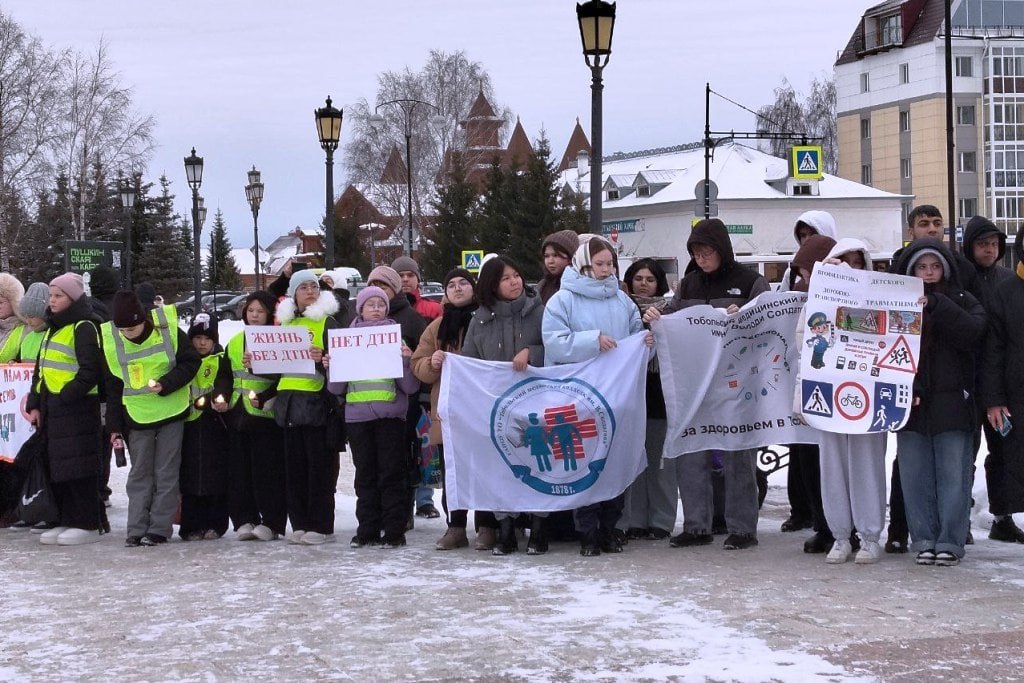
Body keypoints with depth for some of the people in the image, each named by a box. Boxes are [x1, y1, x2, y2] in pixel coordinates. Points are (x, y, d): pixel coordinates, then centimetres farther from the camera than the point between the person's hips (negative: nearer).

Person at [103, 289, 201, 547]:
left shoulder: (168, 330, -14)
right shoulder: (109, 338, -7)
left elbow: (191, 362, -5)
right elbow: (113, 385, 1)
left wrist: (166, 384, -21)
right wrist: (115, 426, 1)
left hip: (171, 411, -2)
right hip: (136, 417, 2)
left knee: (166, 474, 2)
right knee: (139, 474, 7)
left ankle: (159, 528, 7)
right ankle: (136, 530, 10)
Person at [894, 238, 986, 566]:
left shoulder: (962, 301, 8)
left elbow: (973, 331, -12)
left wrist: (935, 305, -20)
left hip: (952, 402, -1)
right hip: (911, 404, 1)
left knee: (953, 474, -2)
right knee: (916, 475, 2)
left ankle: (950, 541, 2)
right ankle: (923, 540, 9)